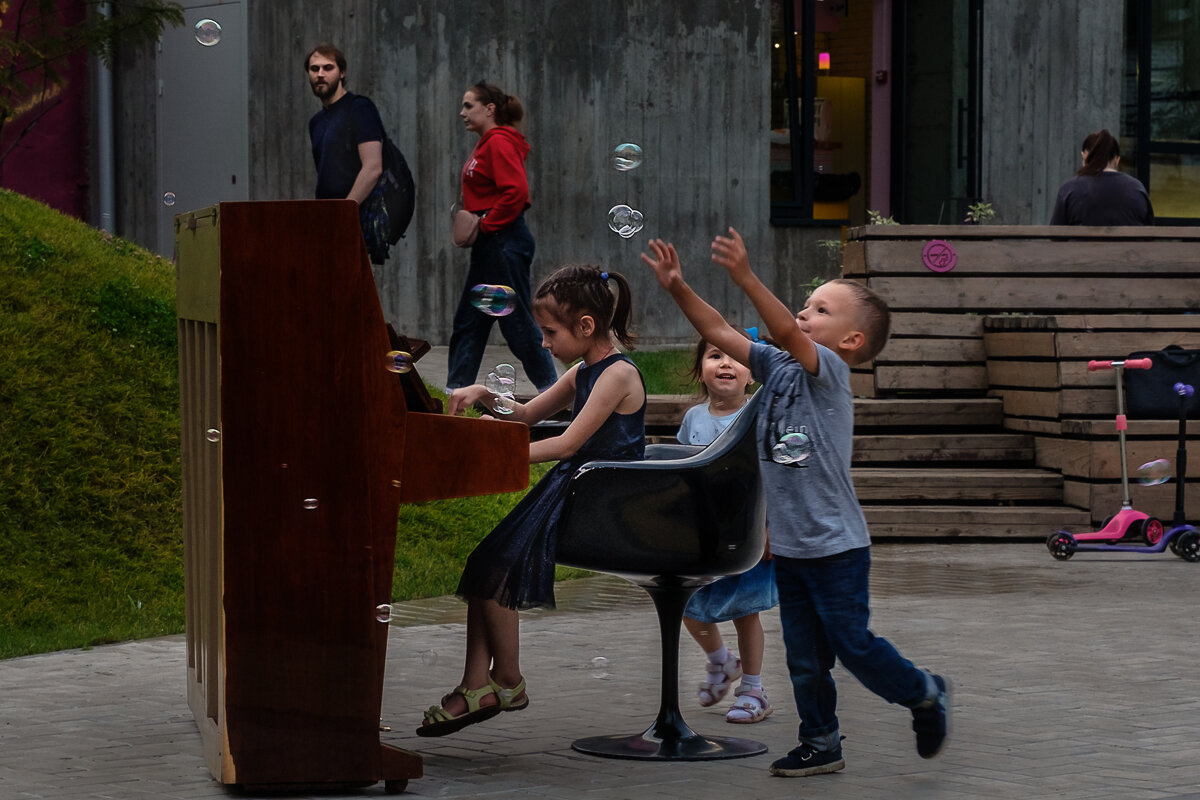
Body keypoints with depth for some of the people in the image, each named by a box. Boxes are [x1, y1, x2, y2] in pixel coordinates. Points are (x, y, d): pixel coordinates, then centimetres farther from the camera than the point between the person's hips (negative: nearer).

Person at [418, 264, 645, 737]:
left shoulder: (618, 374, -13)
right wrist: (484, 393, 11)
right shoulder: (582, 373, 16)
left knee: (497, 563, -16)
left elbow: (568, 443, -20)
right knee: (487, 560, -5)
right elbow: (529, 414, 28)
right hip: (571, 489, 9)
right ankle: (478, 685, -8)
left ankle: (506, 682, -1)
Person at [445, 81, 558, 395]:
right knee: (469, 320, 10)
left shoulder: (499, 143, -13)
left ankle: (552, 387, 1)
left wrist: (486, 225, -17)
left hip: (504, 241, -10)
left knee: (516, 321, -5)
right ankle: (456, 390, 14)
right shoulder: (487, 144, 17)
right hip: (490, 242, 10)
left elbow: (516, 191, -24)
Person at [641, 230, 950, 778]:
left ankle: (924, 694, 21)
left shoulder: (830, 370, -13)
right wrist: (678, 289, -8)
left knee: (853, 644, -1)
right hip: (788, 543, 7)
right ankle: (820, 743, 22)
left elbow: (786, 333, -30)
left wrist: (745, 277, -40)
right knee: (803, 654, 11)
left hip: (835, 543, -7)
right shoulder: (777, 367, 7)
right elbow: (718, 332, 4)